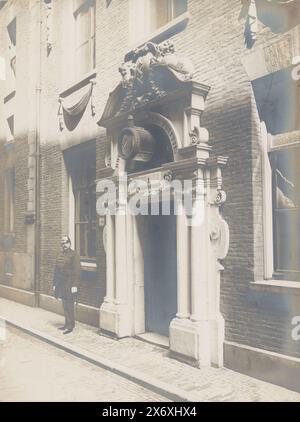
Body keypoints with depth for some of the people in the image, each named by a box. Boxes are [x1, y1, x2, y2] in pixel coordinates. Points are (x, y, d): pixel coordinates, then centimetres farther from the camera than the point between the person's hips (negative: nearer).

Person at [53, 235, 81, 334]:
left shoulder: (74, 255, -10)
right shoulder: (60, 255, 13)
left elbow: (77, 271, -15)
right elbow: (56, 270, 17)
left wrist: (75, 285, -19)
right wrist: (55, 284, 15)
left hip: (69, 284, -7)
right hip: (61, 284, 7)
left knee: (69, 305, -3)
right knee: (65, 305, 14)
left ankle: (70, 326, 6)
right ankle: (67, 324, 24)